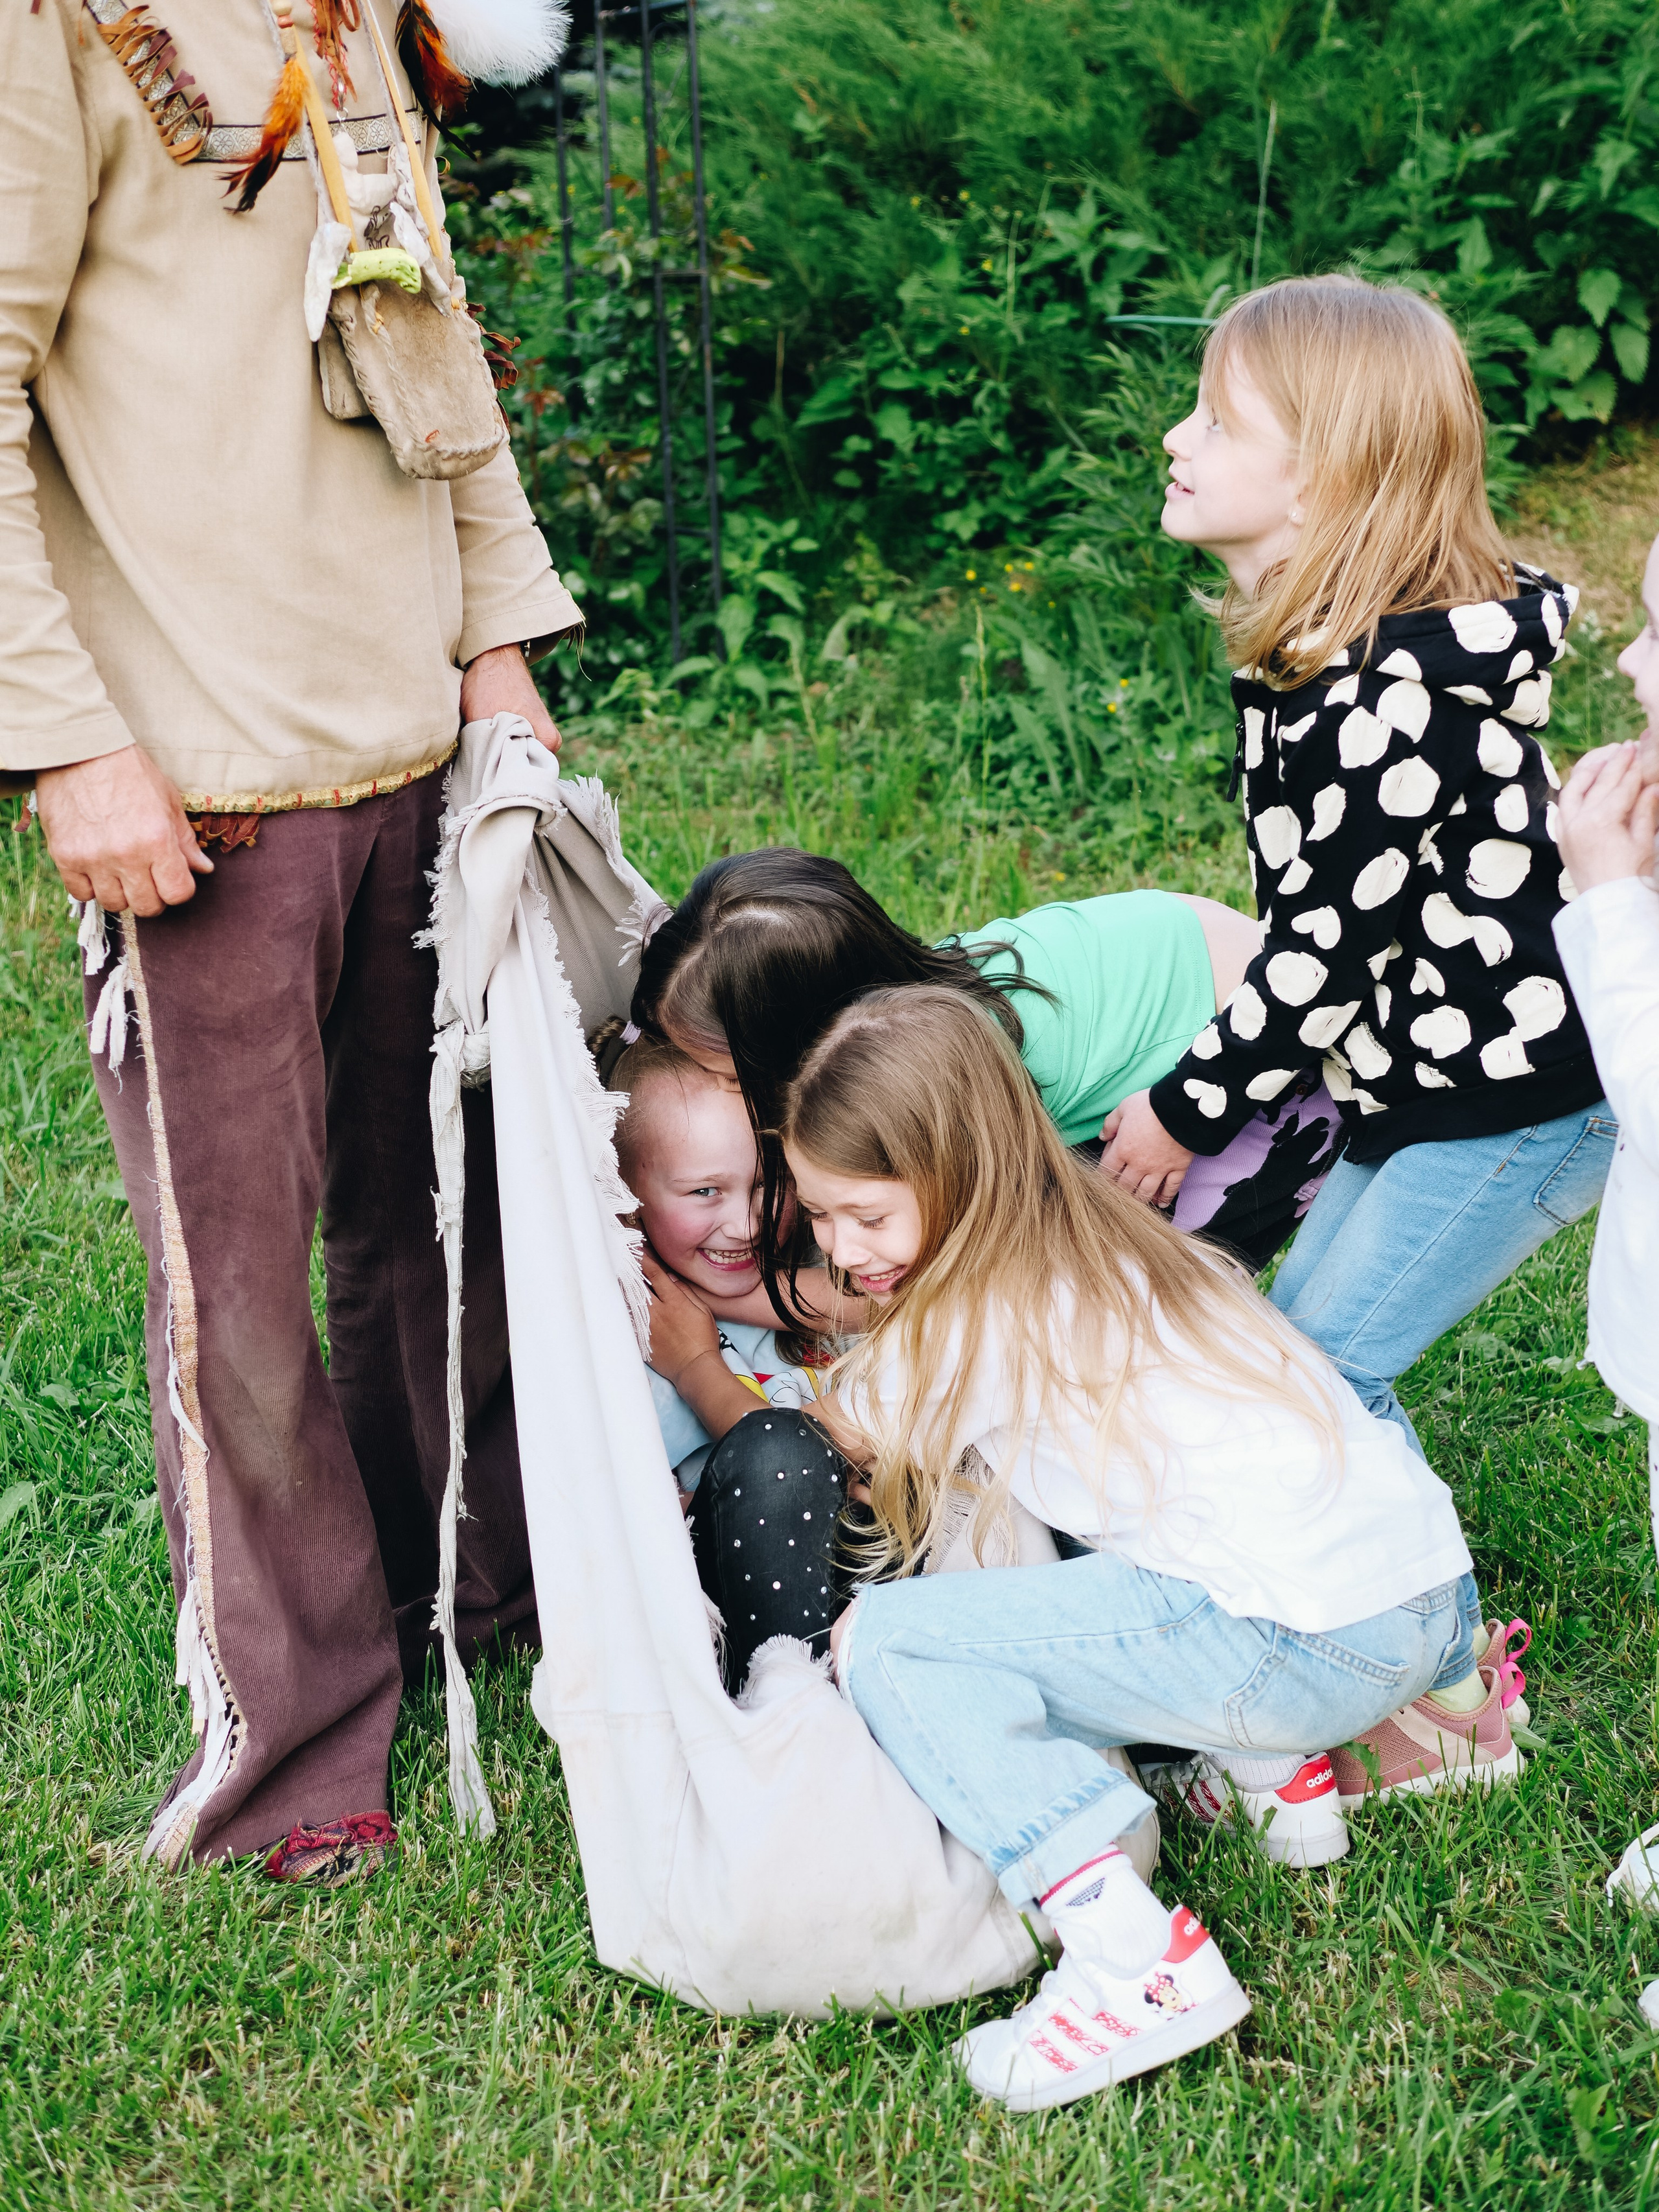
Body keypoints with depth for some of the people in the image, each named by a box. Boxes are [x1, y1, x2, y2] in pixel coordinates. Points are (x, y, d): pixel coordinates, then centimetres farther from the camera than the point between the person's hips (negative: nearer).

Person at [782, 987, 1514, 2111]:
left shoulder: (983, 1320, -6)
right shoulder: (1095, 1246, 17)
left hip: (1311, 1647, -9)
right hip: (1435, 1585, 9)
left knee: (885, 1641, -5)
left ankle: (1133, 1955, -19)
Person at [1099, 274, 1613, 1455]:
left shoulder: (1390, 695, -28)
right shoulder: (1319, 647, 2)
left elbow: (1328, 947, -22)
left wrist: (1185, 1112, -11)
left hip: (1520, 1101, -10)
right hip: (1428, 1083, 10)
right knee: (1292, 1333, 16)